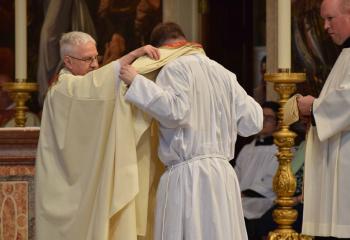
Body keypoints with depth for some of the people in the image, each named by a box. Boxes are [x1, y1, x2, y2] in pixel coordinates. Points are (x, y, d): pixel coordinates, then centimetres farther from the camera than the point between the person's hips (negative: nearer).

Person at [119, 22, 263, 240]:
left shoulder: (175, 68, -5)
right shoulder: (223, 73, 13)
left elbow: (175, 111, -20)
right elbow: (252, 122, 12)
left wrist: (137, 82, -13)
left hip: (188, 176, -6)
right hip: (223, 174, 6)